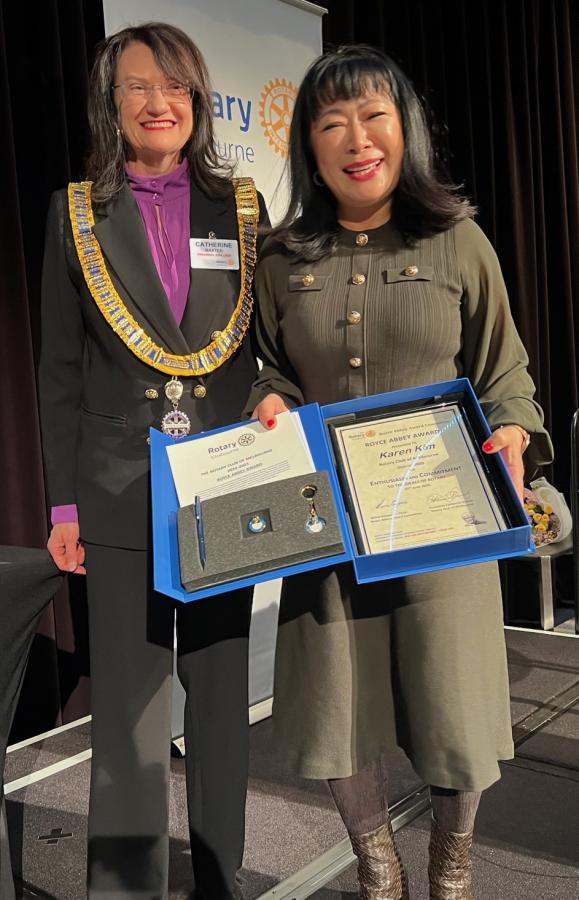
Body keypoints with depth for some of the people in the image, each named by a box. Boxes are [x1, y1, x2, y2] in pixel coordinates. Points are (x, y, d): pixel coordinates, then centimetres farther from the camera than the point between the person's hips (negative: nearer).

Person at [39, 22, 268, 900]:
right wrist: (64, 503, 0)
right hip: (120, 496, -1)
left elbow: (268, 351, 8)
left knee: (222, 700, 12)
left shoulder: (241, 207, 7)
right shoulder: (77, 210, 5)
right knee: (127, 710, 4)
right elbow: (60, 369, 4)